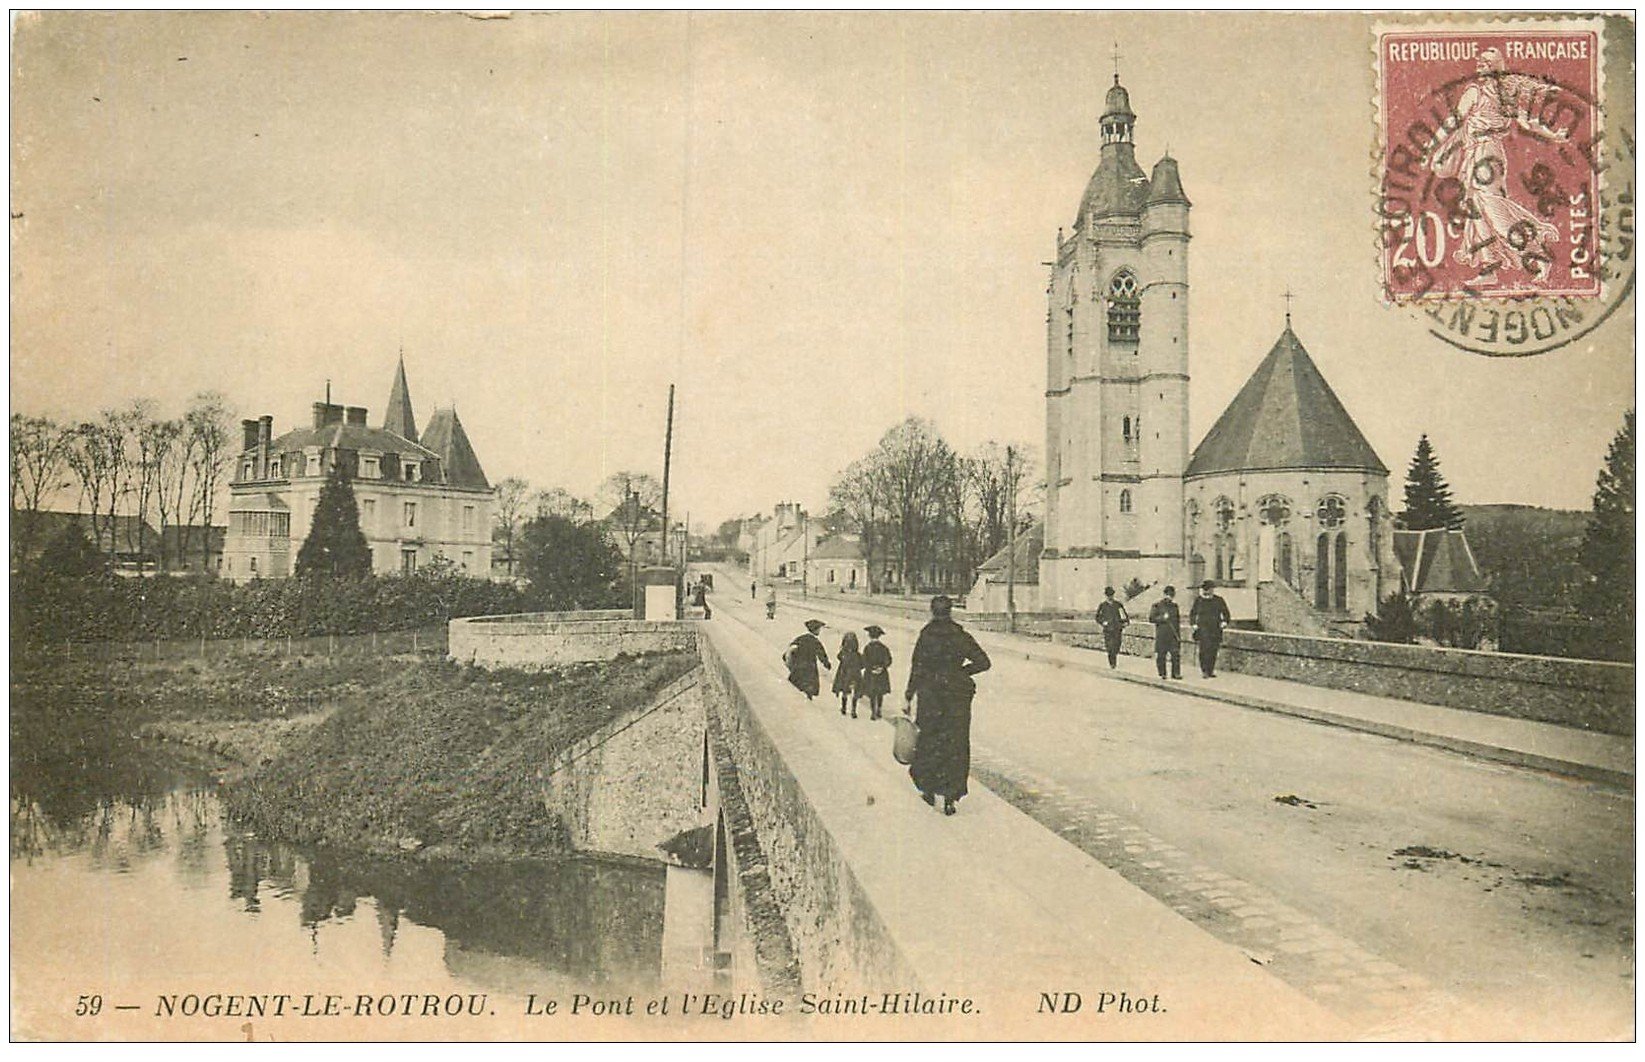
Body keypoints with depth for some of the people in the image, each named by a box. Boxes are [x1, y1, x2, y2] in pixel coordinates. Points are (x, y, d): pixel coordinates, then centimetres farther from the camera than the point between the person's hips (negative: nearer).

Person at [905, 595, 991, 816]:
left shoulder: (925, 637, -8)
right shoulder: (961, 637, -4)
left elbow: (917, 668, -10)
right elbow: (984, 663, -4)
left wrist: (910, 691, 0)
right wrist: (960, 671, 9)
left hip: (930, 696, -1)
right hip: (958, 697, 1)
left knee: (928, 742, 16)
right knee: (955, 745, 7)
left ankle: (929, 789, 22)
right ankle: (950, 797, 4)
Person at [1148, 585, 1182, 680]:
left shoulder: (1175, 605, 15)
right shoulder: (1157, 605, 1)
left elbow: (1178, 620, 20)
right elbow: (1151, 618, -3)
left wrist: (1178, 635, 15)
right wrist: (1162, 618, -15)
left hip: (1173, 635, 3)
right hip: (1161, 635, -3)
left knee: (1176, 654, -7)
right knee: (1161, 655, 1)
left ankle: (1176, 673, -3)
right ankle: (1162, 673, 11)